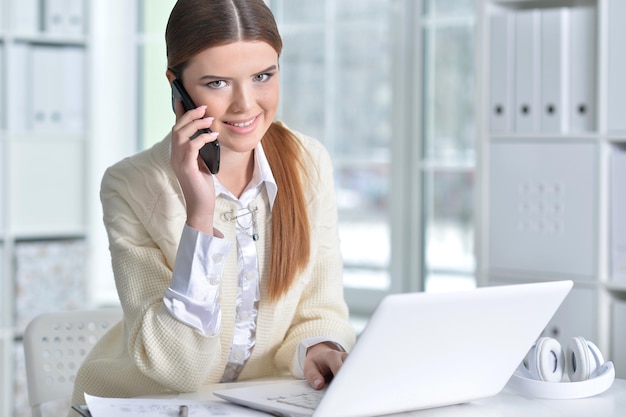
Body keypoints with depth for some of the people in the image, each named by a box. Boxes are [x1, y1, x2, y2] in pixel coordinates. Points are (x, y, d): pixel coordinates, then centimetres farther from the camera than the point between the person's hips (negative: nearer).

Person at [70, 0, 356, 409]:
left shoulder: (309, 163, -3)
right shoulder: (131, 187, -14)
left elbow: (318, 311, 3)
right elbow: (179, 369, -18)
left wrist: (318, 350, -19)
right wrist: (199, 215, -25)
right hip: (142, 405, -2)